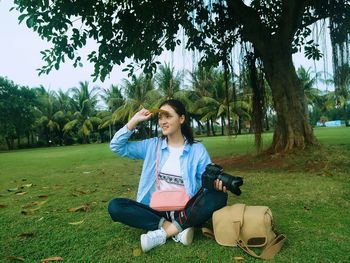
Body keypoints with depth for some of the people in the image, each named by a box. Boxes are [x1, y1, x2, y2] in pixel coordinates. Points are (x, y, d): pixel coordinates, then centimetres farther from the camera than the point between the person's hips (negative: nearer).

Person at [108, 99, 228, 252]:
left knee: (219, 197, -27)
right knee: (115, 206, -20)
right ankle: (178, 229, -20)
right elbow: (117, 146, 5)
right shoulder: (152, 145, 5)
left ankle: (162, 233, -23)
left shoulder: (197, 149, -1)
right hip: (157, 210, 2)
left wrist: (216, 184, -28)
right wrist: (134, 120, -3)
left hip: (186, 211, -1)